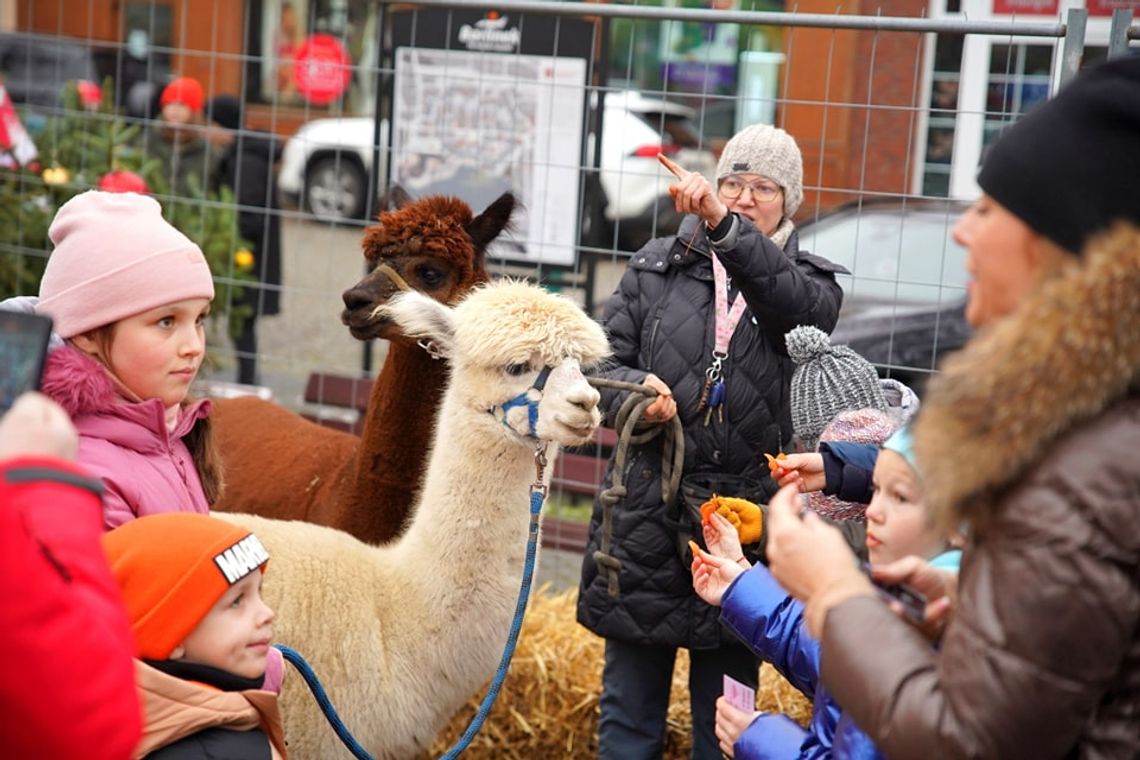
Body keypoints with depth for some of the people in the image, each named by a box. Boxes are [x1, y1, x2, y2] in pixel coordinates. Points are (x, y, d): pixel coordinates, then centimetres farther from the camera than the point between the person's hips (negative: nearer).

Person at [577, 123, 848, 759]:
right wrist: (637, 390, -13)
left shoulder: (813, 283, 5)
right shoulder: (656, 266, 9)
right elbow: (608, 360, 10)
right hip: (646, 514, 1)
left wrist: (722, 226, -34)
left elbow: (791, 301, -19)